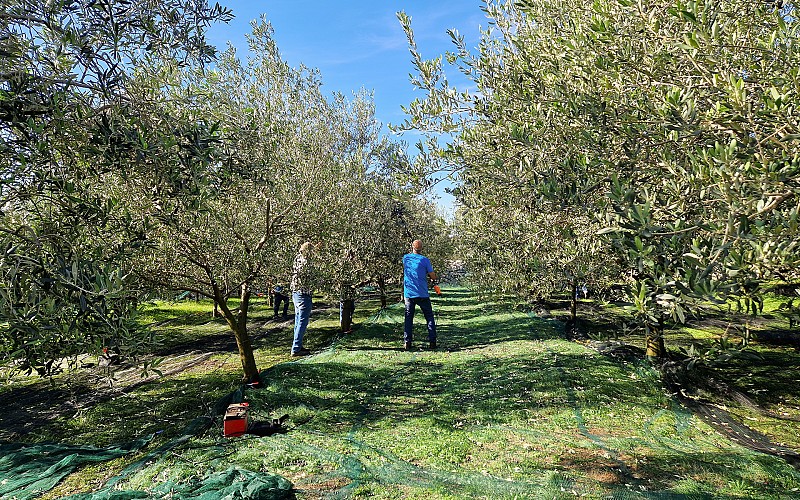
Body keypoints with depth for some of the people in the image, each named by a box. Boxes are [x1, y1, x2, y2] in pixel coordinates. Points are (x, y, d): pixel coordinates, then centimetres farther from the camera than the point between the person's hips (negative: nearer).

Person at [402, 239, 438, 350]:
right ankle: (432, 342, 5)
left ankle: (407, 342, 3)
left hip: (408, 294, 2)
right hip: (422, 294, -2)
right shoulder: (425, 260, -5)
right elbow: (433, 277, -3)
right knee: (429, 317, 8)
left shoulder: (406, 258, 4)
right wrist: (433, 278, 20)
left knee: (408, 318, 10)